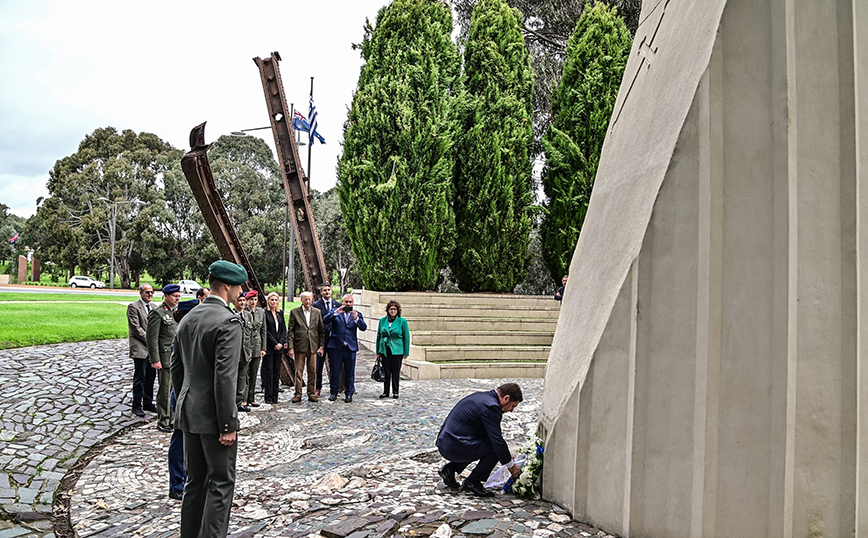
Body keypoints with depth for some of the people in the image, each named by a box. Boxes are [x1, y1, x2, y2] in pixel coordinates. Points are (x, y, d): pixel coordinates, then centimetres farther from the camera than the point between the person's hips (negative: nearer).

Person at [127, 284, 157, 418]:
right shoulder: (133, 307, -7)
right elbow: (136, 328, -13)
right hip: (140, 348, -6)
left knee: (151, 377, 11)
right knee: (139, 378, 0)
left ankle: (148, 403, 22)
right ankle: (137, 406, 10)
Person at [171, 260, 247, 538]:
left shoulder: (187, 319, 9)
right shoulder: (228, 322, -18)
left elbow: (176, 367, 15)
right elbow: (224, 377, -23)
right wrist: (228, 424, -18)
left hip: (189, 413, 8)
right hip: (213, 415, -8)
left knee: (195, 481, 18)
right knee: (221, 483, 3)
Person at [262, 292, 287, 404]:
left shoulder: (280, 313, 12)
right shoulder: (265, 313, -6)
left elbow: (283, 329, 11)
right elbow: (265, 331, -9)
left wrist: (281, 342, -3)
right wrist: (275, 343, -11)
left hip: (279, 346, 5)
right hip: (269, 346, -5)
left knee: (277, 371, 7)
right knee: (268, 370, -1)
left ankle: (274, 396, 12)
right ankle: (268, 397, 4)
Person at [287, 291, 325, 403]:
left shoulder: (317, 312, 9)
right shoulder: (294, 312, 2)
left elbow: (321, 331, 10)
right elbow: (290, 331, 0)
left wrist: (321, 346, 2)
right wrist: (290, 347, -6)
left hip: (313, 346, 2)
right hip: (299, 347, -2)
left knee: (313, 371, 5)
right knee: (298, 371, 2)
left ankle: (312, 394, 15)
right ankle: (298, 394, 11)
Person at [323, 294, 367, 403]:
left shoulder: (357, 314, 9)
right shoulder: (335, 311, 7)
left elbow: (364, 328, -3)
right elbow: (324, 320, -8)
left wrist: (356, 319, -20)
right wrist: (336, 312, -20)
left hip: (351, 347, 1)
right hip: (336, 346, -1)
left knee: (350, 372, 5)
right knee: (334, 371, 5)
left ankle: (349, 394, 15)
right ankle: (333, 392, 18)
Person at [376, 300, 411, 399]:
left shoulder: (402, 321, -3)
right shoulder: (382, 320, 5)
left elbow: (406, 338, 0)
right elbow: (378, 335, 11)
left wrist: (406, 353, -3)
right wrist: (378, 352, 8)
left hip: (397, 351, -2)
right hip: (385, 350, 2)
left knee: (396, 372, 5)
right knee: (386, 372, 5)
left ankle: (395, 392, 17)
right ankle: (385, 392, 15)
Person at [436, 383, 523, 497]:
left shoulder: (482, 397, 15)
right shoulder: (490, 406, -16)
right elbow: (497, 441, -15)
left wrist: (507, 455, 25)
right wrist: (511, 465, -2)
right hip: (454, 447, -10)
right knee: (495, 449, -9)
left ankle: (450, 469, 19)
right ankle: (472, 482, 2)